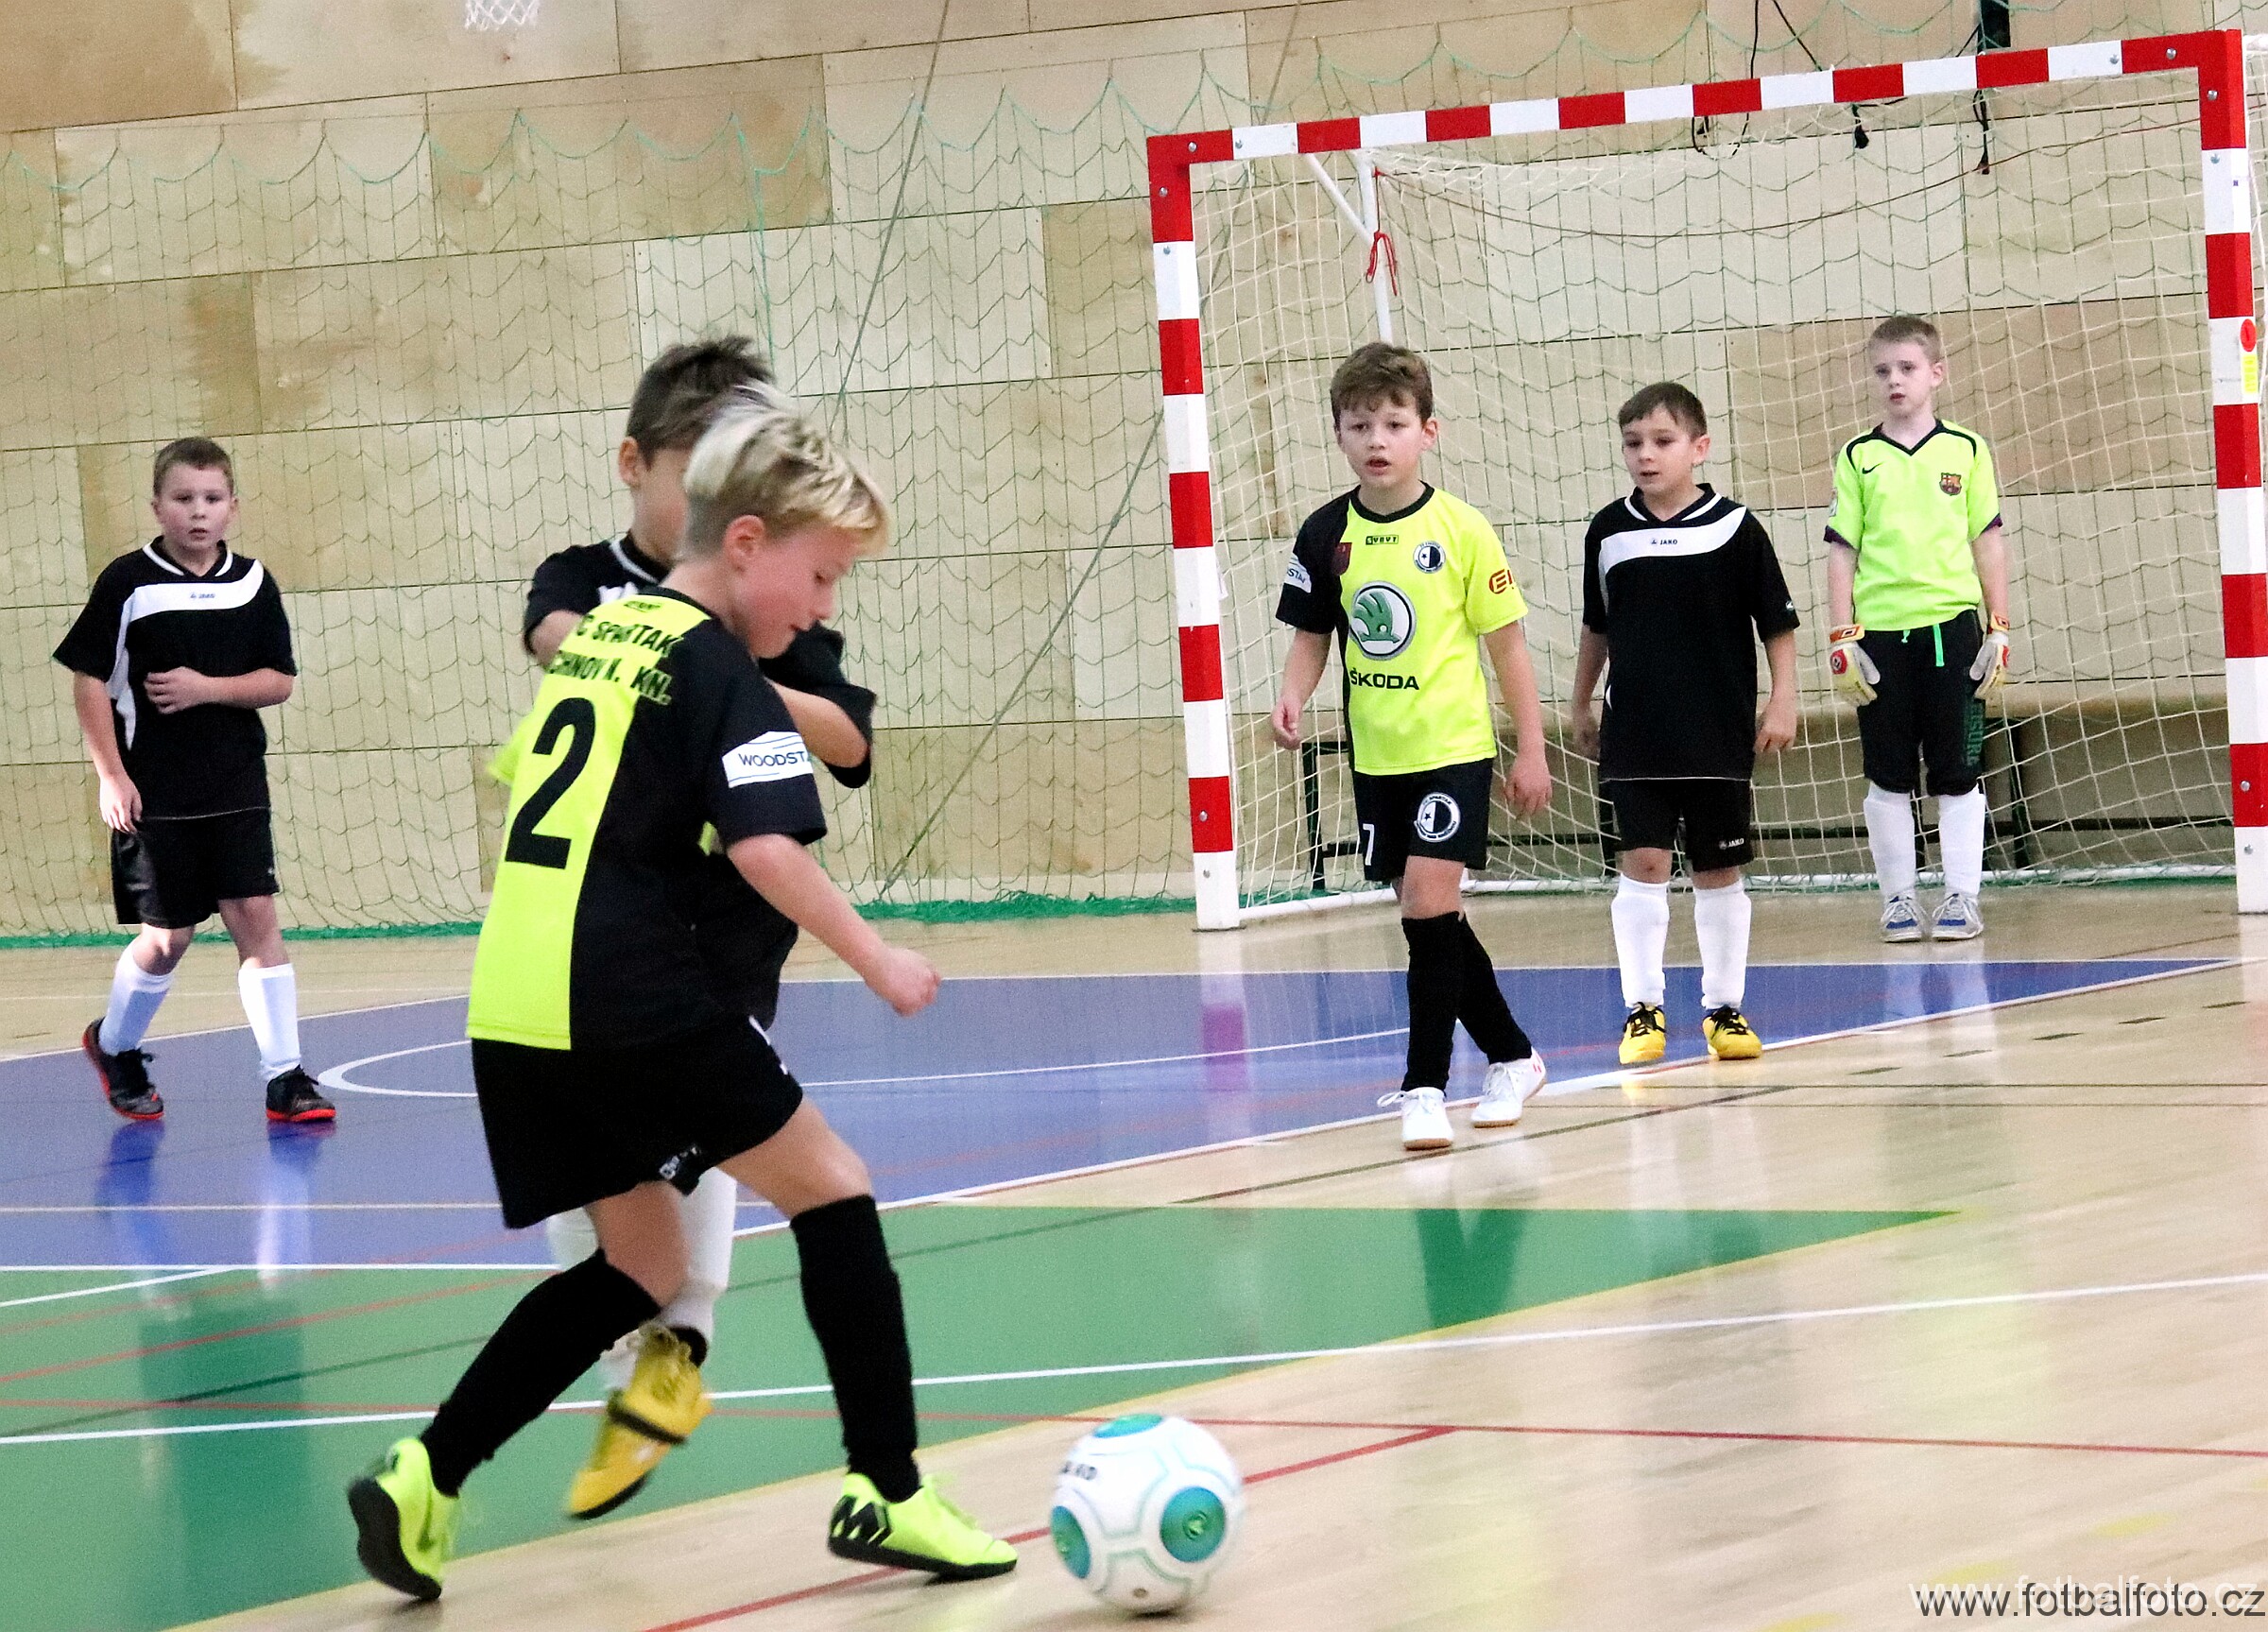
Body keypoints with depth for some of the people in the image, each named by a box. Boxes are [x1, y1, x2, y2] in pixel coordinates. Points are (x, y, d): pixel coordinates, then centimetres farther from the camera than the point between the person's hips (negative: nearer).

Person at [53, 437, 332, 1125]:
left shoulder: (252, 583, 1)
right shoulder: (127, 581, -8)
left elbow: (279, 681, 3)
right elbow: (89, 679, -5)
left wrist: (206, 688, -14)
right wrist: (110, 774, -10)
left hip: (236, 787, 2)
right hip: (153, 792, -2)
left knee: (256, 916, -5)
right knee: (167, 936, 3)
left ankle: (285, 1077, -2)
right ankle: (115, 1046, 31)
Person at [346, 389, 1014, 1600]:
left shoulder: (595, 638, 18)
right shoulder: (718, 665, -6)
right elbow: (767, 844, -16)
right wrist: (876, 960, -7)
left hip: (513, 1007, 8)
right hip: (631, 1002, -8)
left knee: (640, 1267, 18)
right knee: (830, 1187, 5)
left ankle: (423, 1481, 9)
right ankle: (885, 1493, 2)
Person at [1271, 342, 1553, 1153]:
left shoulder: (1461, 529, -9)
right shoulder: (1327, 535, 1)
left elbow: (1507, 642, -3)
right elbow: (1311, 636, 10)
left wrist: (1531, 751, -1)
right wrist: (1293, 697, -11)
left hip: (1452, 747, -4)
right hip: (1377, 753, 4)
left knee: (1428, 902, -14)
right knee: (1434, 916, 11)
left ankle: (1424, 1085, -8)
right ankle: (1511, 1057, 28)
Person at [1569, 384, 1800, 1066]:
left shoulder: (1734, 527, -5)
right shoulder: (1609, 532, 3)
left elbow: (1777, 622, 1)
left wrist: (1782, 701, -5)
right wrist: (1579, 705, 20)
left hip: (1719, 732, -1)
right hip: (1636, 734, 1)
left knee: (1718, 871, 6)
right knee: (1643, 863, -6)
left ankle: (1724, 1008, 17)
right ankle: (1642, 1009, 0)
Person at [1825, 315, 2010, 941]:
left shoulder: (1966, 451, 4)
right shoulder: (1857, 459, 5)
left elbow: (1988, 542, 7)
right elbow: (1842, 551, 5)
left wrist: (1999, 630, 2)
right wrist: (1841, 639, -1)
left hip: (1952, 628, -1)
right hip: (1880, 631, 1)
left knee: (1958, 773, 2)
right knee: (1888, 777, 5)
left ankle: (1962, 896, 8)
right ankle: (1898, 898, 13)